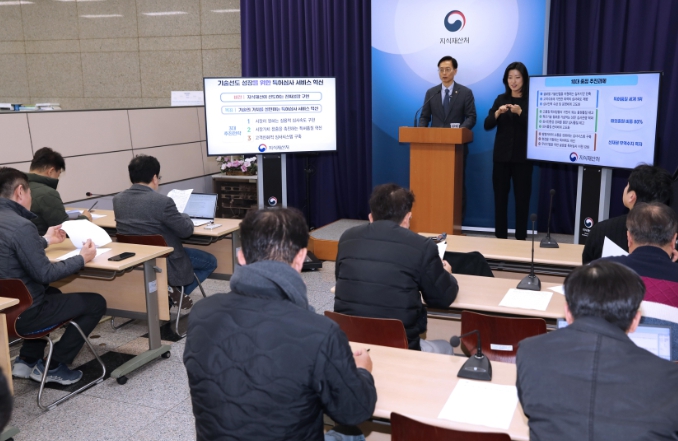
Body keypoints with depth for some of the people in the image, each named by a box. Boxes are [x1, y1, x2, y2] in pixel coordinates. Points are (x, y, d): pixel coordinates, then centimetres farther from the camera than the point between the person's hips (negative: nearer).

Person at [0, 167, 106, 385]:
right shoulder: (21, 225, -25)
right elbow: (45, 273, -21)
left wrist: (45, 241, 28)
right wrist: (81, 258, -8)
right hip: (21, 314, -9)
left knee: (52, 293, 36)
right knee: (95, 303, 3)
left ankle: (27, 360, 28)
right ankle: (54, 367, 12)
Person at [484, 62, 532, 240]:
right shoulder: (501, 99, 7)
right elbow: (487, 125, 1)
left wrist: (520, 112, -25)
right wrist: (497, 113, -18)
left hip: (522, 157, -3)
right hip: (501, 156, 3)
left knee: (522, 197, 0)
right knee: (500, 197, 4)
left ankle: (521, 238, 7)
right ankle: (500, 237, 12)